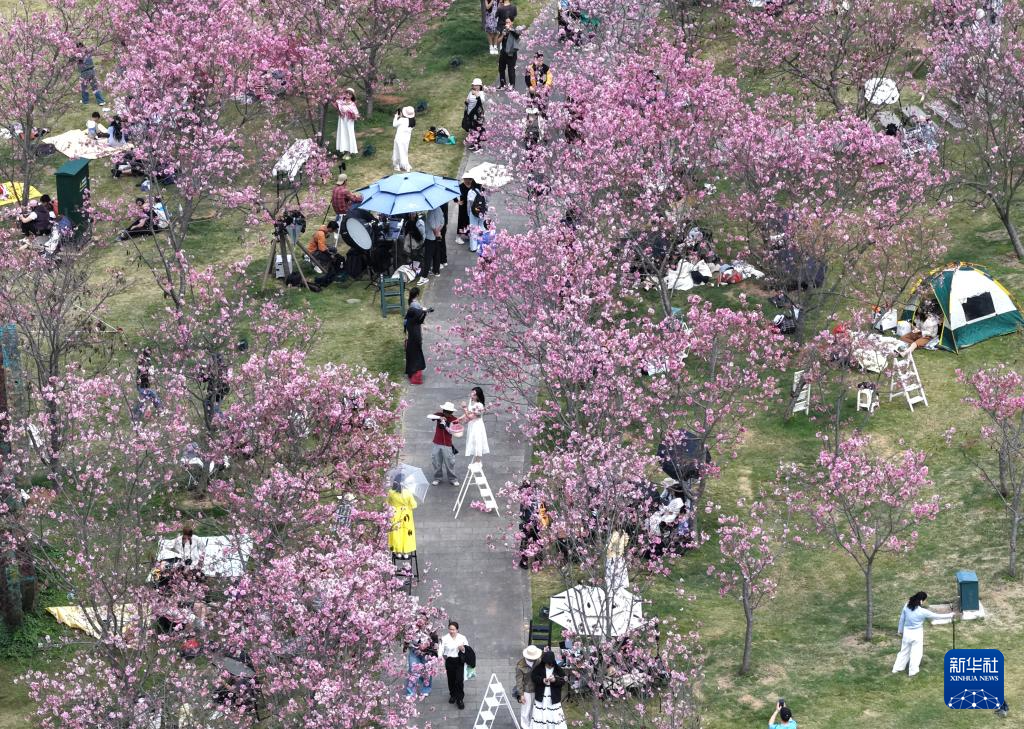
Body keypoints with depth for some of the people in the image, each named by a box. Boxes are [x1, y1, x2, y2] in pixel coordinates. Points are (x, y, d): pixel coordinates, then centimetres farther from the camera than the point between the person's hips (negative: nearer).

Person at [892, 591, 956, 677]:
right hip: (917, 633, -5)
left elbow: (902, 618, 2)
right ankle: (913, 671, 21)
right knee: (916, 652, 13)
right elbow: (936, 616, -14)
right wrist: (951, 615, -1)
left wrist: (900, 630, 18)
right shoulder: (922, 612, -23)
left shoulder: (907, 606, -11)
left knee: (904, 650, 21)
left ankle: (897, 668, 28)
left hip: (907, 632, 5)